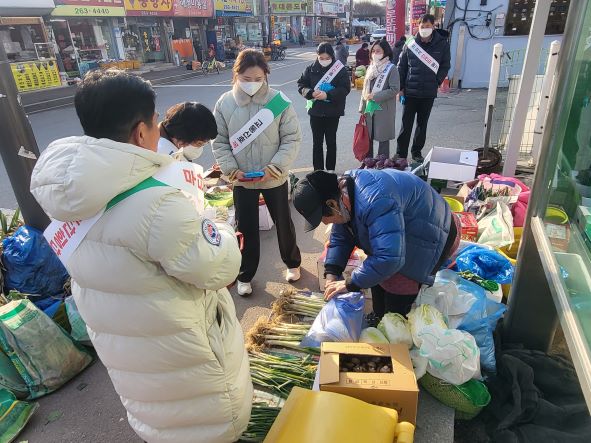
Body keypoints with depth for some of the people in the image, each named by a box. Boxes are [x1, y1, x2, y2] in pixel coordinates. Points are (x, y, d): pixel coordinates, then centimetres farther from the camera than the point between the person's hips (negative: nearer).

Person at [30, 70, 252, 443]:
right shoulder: (155, 202, -36)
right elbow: (217, 268, -26)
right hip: (175, 342, -7)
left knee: (156, 410, 34)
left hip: (114, 335, 8)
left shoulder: (66, 186, -8)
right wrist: (223, 236, -5)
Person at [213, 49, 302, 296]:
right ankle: (245, 275, 33)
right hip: (241, 180, 1)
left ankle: (292, 262, 43)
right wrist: (231, 169, -14)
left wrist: (274, 167, -21)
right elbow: (219, 141, -1)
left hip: (274, 178, -1)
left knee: (283, 222, 17)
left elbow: (292, 139, -10)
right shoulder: (225, 103, -6)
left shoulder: (279, 101, -12)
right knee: (246, 228, 14)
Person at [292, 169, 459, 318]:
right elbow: (339, 237, 2)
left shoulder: (374, 201, -40)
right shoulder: (343, 191, -9)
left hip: (430, 237, -9)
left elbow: (389, 258, -43)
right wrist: (331, 274, -11)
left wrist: (350, 284, -31)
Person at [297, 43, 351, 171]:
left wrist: (327, 95, -24)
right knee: (317, 142, 7)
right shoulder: (311, 69, 1)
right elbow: (301, 85, 4)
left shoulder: (340, 69, -6)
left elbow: (345, 88, -11)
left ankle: (330, 170, 19)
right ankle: (318, 171, 17)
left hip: (333, 112, -2)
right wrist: (311, 93, -16)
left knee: (331, 141, 8)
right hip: (315, 111, 2)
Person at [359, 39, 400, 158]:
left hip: (383, 111, -6)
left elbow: (394, 89, -15)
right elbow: (365, 89, 13)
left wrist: (375, 96, -18)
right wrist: (362, 108, 8)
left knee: (383, 139, 4)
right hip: (369, 110, 6)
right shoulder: (371, 68, 11)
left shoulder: (391, 69, -7)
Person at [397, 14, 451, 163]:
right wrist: (400, 88, -1)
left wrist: (437, 81, -4)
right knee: (406, 124, 1)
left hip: (429, 93, 1)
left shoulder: (442, 44, 0)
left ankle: (417, 151, 24)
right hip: (410, 92, -1)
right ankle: (401, 154, 8)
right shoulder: (410, 45, 0)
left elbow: (445, 66, 7)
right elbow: (401, 67, 4)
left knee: (422, 124, 11)